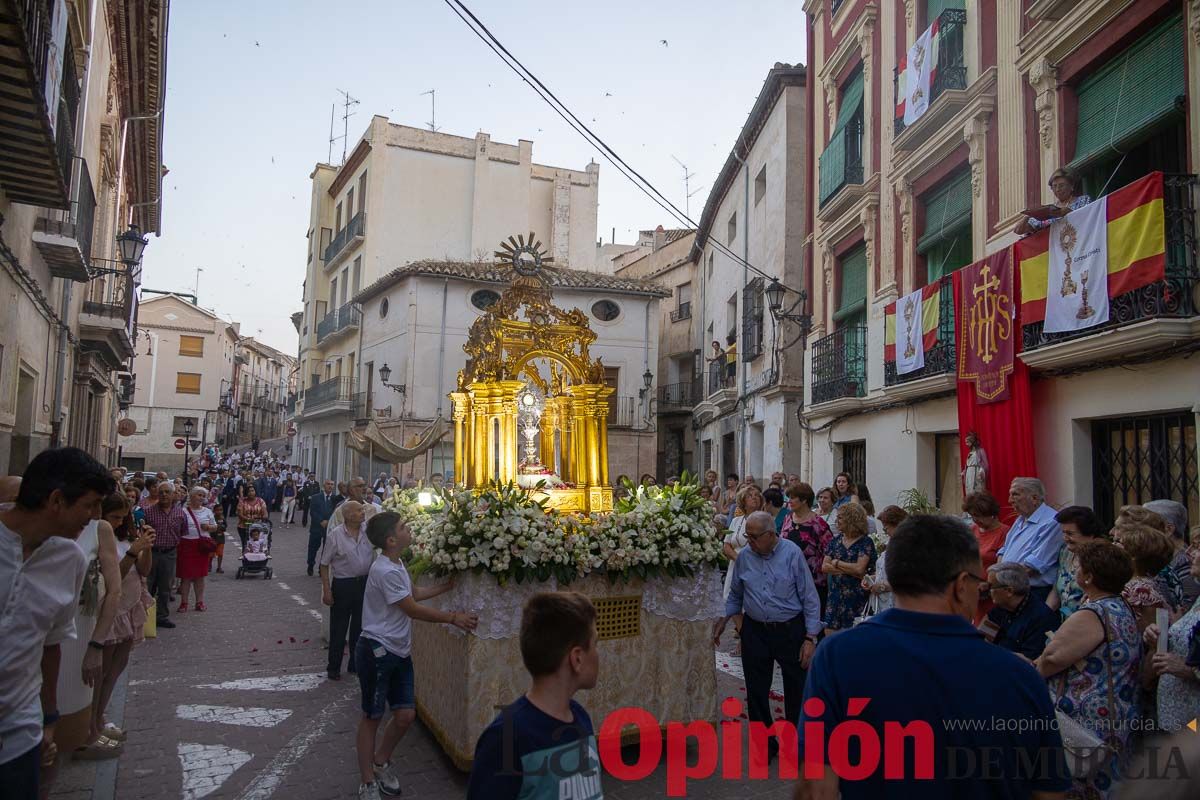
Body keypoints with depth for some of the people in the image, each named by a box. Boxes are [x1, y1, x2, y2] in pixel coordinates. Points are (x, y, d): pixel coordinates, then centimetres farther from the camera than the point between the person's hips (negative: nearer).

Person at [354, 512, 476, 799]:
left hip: (399, 652, 9)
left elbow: (414, 593, 22)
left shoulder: (396, 564, 8)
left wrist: (448, 586, 18)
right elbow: (414, 610, -19)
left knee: (405, 715, 9)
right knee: (372, 717, 6)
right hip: (377, 651, -9)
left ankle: (380, 763, 32)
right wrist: (453, 618, -12)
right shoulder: (386, 571, -24)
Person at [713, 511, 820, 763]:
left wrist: (810, 638, -10)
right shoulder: (744, 557, 1)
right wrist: (723, 619, 2)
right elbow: (736, 595, 15)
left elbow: (810, 598, -8)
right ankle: (765, 745, 27)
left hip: (790, 630, -3)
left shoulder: (792, 554, -10)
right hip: (755, 631, 3)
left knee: (796, 690, 7)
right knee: (756, 692, 10)